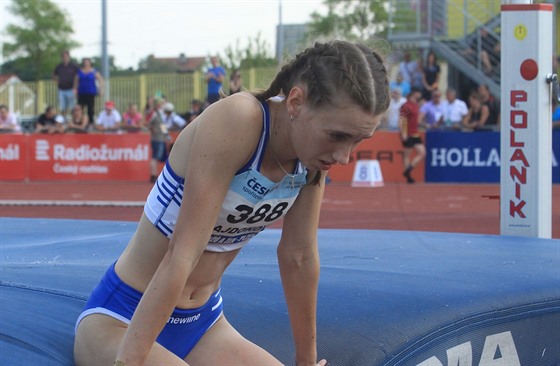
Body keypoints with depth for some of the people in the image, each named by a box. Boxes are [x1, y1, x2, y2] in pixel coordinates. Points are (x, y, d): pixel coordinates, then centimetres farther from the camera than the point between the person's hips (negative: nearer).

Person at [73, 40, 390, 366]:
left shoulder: (312, 154, -5)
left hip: (204, 322, 7)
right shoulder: (237, 123, -27)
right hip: (121, 322, -6)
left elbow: (299, 256, 5)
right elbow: (181, 255, -29)